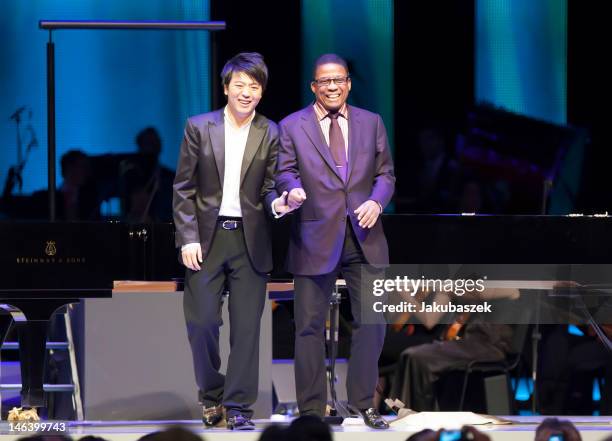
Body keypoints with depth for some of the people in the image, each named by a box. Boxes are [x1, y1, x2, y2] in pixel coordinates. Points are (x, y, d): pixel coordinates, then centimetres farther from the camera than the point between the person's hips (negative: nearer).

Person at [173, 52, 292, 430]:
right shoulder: (199, 127, 1)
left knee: (247, 326, 0)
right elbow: (184, 188, 2)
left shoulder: (270, 134, 5)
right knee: (202, 322, -3)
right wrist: (188, 238, -6)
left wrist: (276, 204, -17)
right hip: (206, 238, -1)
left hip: (249, 240, 1)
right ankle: (212, 397, 15)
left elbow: (267, 188, 7)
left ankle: (238, 405, 7)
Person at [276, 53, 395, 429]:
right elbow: (285, 171, -2)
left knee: (371, 323, 3)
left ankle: (364, 404, 14)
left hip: (364, 237, 2)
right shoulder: (292, 127, 4)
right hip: (316, 238, -2)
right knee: (310, 326, 0)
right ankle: (311, 409, 6)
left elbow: (385, 173, 11)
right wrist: (292, 190, -25)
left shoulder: (371, 123, 11)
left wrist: (377, 201, -9)